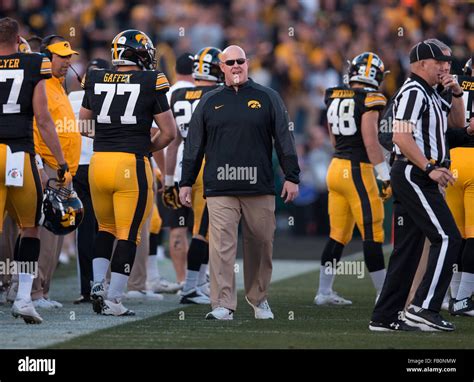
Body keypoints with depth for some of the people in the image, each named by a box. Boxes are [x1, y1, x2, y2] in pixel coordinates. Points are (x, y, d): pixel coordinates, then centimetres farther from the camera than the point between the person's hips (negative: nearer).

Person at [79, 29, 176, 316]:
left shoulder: (96, 81, 7)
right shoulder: (150, 83, -4)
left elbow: (83, 126, 19)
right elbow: (169, 132, -1)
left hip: (99, 162, 4)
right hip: (132, 164, -4)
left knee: (106, 227, 23)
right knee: (128, 234, 3)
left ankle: (98, 283, 8)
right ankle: (113, 300, 1)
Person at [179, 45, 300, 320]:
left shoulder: (267, 98, 7)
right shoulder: (210, 102, 11)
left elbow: (284, 139, 7)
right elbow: (195, 145, 15)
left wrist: (292, 176, 1)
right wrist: (187, 181, 13)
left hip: (259, 188, 0)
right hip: (220, 189, 0)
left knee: (261, 245, 7)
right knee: (221, 247, -8)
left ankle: (258, 298, 25)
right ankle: (224, 305, -8)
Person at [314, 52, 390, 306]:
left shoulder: (334, 98, 10)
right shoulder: (369, 101, -12)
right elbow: (370, 142, -16)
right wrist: (385, 176, -13)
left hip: (336, 166, 7)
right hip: (357, 170, -7)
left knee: (338, 235, 14)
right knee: (372, 235, -2)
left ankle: (324, 292, 17)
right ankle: (384, 293, 1)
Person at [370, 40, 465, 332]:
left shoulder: (431, 94, 19)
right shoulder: (413, 92, -12)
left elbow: (457, 122, 29)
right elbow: (402, 136, -21)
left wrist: (456, 94, 12)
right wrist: (430, 168, -24)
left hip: (415, 177, 10)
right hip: (413, 174, -10)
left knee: (408, 247, 9)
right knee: (448, 239, -12)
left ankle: (385, 317, 9)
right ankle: (424, 308, -14)